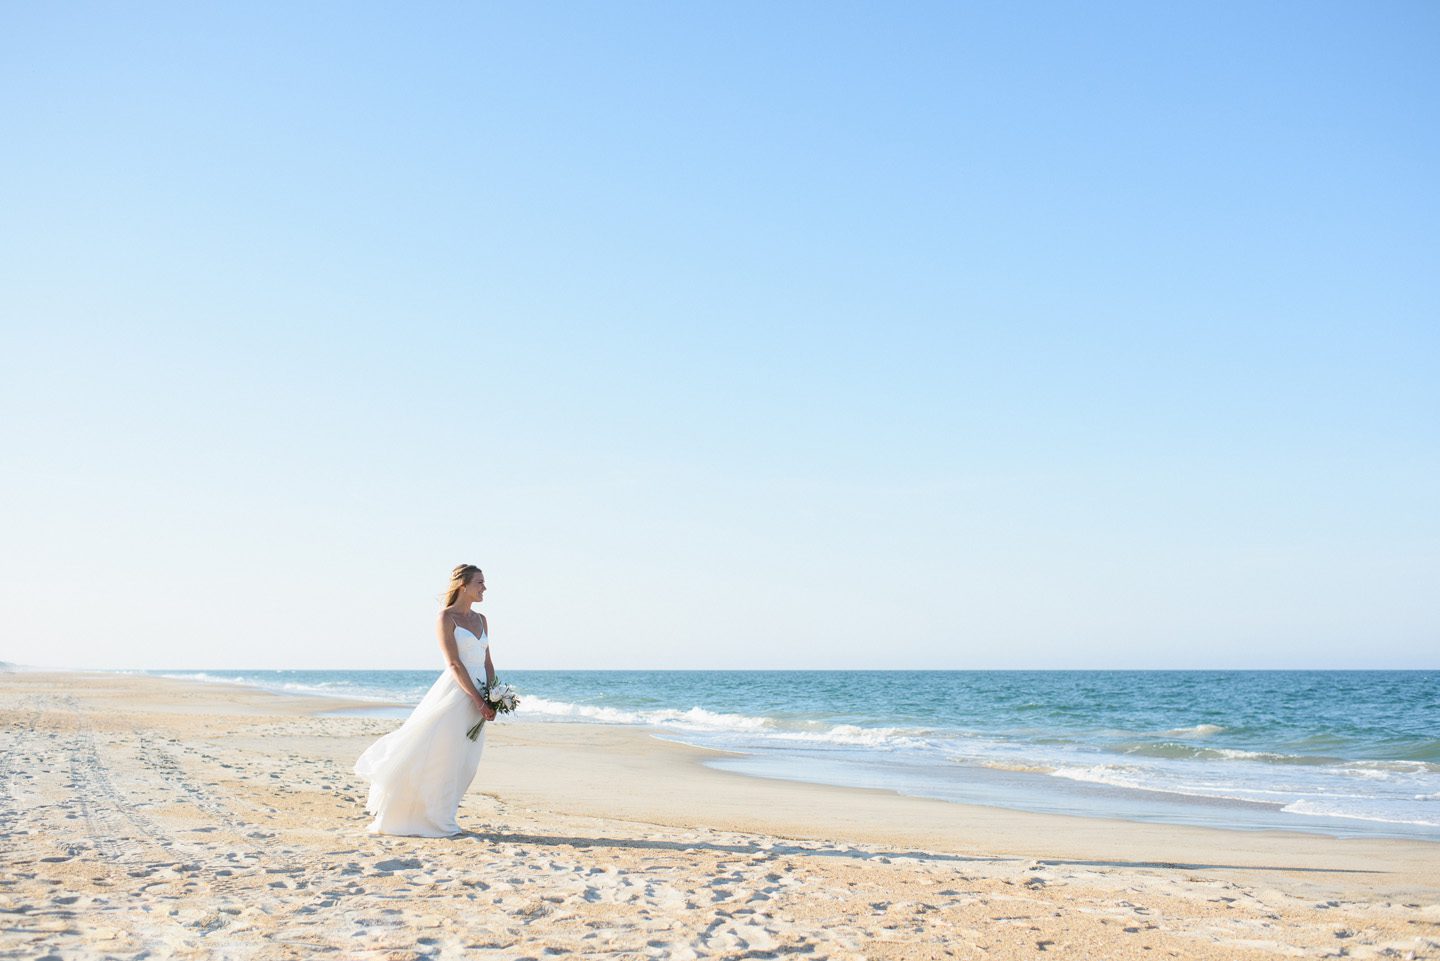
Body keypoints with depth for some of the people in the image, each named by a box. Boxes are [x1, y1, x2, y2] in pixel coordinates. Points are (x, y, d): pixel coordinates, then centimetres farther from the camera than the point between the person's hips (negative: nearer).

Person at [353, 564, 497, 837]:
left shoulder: (481, 619, 15)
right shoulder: (446, 617, -6)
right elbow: (454, 664, -13)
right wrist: (478, 700, -18)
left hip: (477, 698, 7)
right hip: (454, 694, -7)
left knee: (460, 763, 7)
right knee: (430, 755, -6)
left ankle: (438, 819, 17)